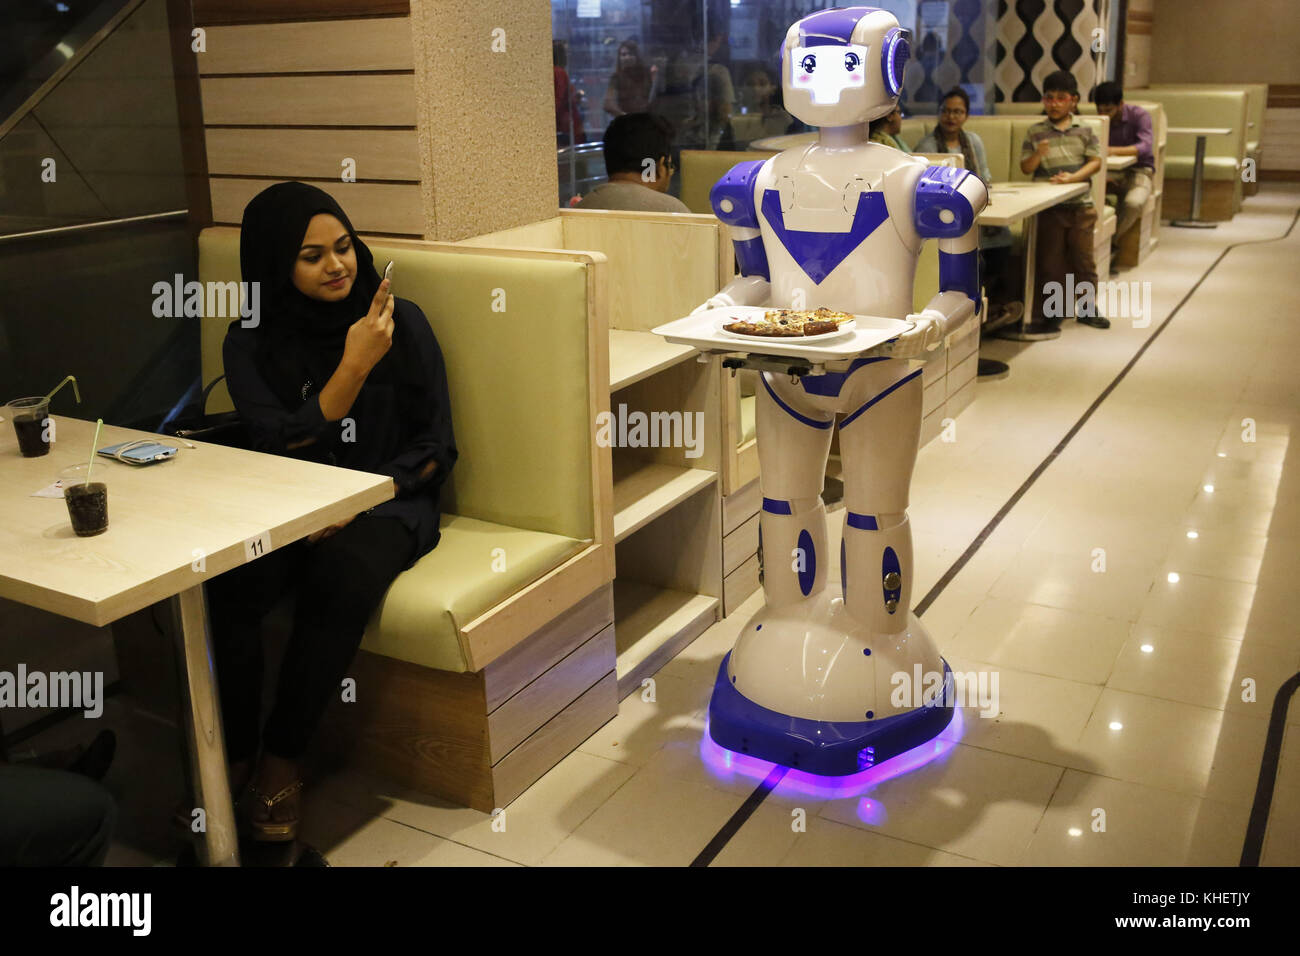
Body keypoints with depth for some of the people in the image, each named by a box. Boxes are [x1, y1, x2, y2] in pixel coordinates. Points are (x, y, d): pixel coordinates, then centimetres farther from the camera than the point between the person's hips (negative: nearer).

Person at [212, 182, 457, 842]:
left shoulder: (401, 322, 1)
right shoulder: (251, 343, 3)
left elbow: (436, 447, 0)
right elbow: (281, 449, -9)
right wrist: (354, 366, -18)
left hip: (386, 503, -1)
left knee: (341, 580, -34)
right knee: (225, 587, -30)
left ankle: (282, 759, -14)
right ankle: (232, 756, -8)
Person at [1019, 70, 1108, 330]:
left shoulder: (1084, 131, 5)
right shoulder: (1035, 132, 3)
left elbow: (1096, 161, 0)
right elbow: (1025, 168, 1)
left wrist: (1073, 177, -15)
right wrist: (1038, 155, -19)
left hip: (1081, 204, 1)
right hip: (1049, 207, -1)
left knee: (1083, 257, 6)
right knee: (1050, 259, 3)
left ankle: (1087, 308, 18)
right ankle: (1052, 310, 13)